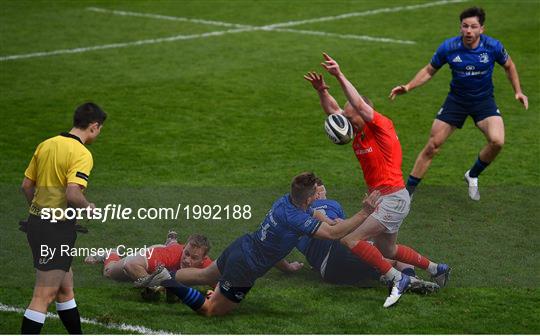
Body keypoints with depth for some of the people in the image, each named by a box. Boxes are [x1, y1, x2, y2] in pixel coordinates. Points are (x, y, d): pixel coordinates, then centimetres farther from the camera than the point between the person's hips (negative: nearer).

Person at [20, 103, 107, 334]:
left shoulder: (45, 145, 9)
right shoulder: (82, 154, -15)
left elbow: (27, 185, 14)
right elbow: (73, 194, -27)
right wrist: (88, 207, -7)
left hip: (36, 221, 9)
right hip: (58, 229, -9)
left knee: (65, 288, 20)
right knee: (44, 296, -6)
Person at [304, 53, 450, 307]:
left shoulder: (382, 127, -14)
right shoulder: (359, 133, 8)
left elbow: (359, 105, -29)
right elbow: (332, 111, 12)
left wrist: (340, 76, -33)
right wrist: (322, 90, -4)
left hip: (394, 198, -10)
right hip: (381, 198, 10)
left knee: (350, 239, -17)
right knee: (387, 250, 23)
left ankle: (397, 279, -13)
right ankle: (436, 269, 39)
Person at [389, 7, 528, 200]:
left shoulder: (493, 46, -16)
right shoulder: (449, 48, -16)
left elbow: (509, 66, 6)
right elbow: (429, 71, 1)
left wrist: (518, 91, -3)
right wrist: (408, 87, -11)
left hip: (484, 99, 0)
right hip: (456, 100, 0)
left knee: (497, 141, -24)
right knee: (432, 146, -3)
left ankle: (472, 176, 4)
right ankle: (407, 191, 9)